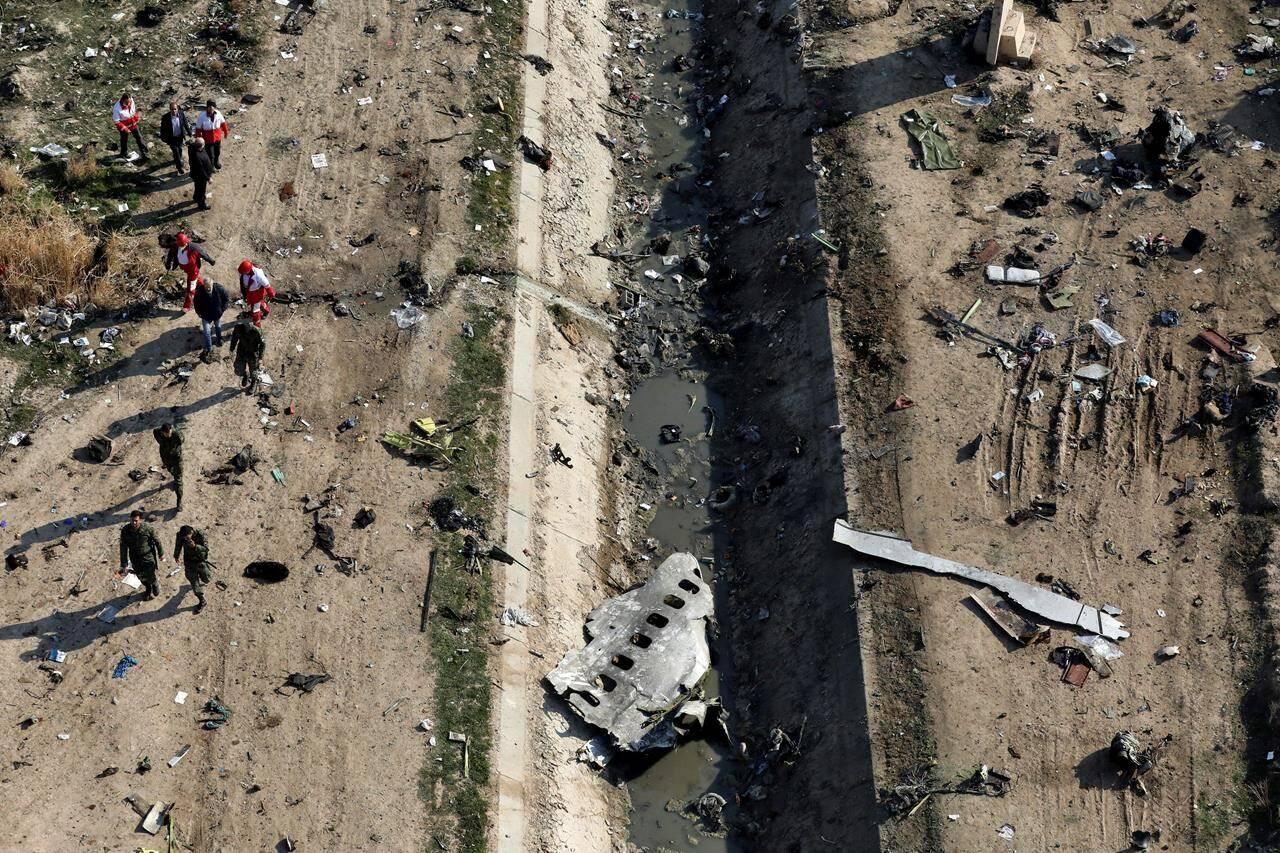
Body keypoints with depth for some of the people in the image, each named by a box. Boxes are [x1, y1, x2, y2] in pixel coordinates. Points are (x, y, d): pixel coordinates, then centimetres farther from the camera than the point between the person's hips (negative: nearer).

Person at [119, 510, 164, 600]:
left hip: (148, 556, -3)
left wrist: (161, 553, 6)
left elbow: (157, 541, -7)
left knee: (150, 577, 0)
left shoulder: (148, 528, -24)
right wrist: (124, 565, -9)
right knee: (141, 577, 19)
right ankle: (149, 590, 51)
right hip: (135, 558, 3)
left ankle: (155, 585, 38)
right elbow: (123, 548, -11)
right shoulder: (125, 531, -19)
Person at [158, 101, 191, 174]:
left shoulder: (181, 114, -15)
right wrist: (163, 138, -8)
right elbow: (163, 129, -12)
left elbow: (186, 124, 0)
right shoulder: (165, 117, -24)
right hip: (171, 138, -4)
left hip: (180, 136, 4)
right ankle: (180, 168, 10)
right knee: (176, 151, -3)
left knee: (179, 149, 24)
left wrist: (189, 132, 6)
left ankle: (177, 161, 52)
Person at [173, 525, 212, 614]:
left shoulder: (200, 534, -28)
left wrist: (195, 546, -41)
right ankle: (201, 602, 21)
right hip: (189, 562, 1)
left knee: (206, 579, 18)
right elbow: (178, 546, 2)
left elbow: (206, 549, -24)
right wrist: (176, 556, 19)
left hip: (201, 560, -1)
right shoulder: (180, 535, -20)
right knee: (194, 583, 4)